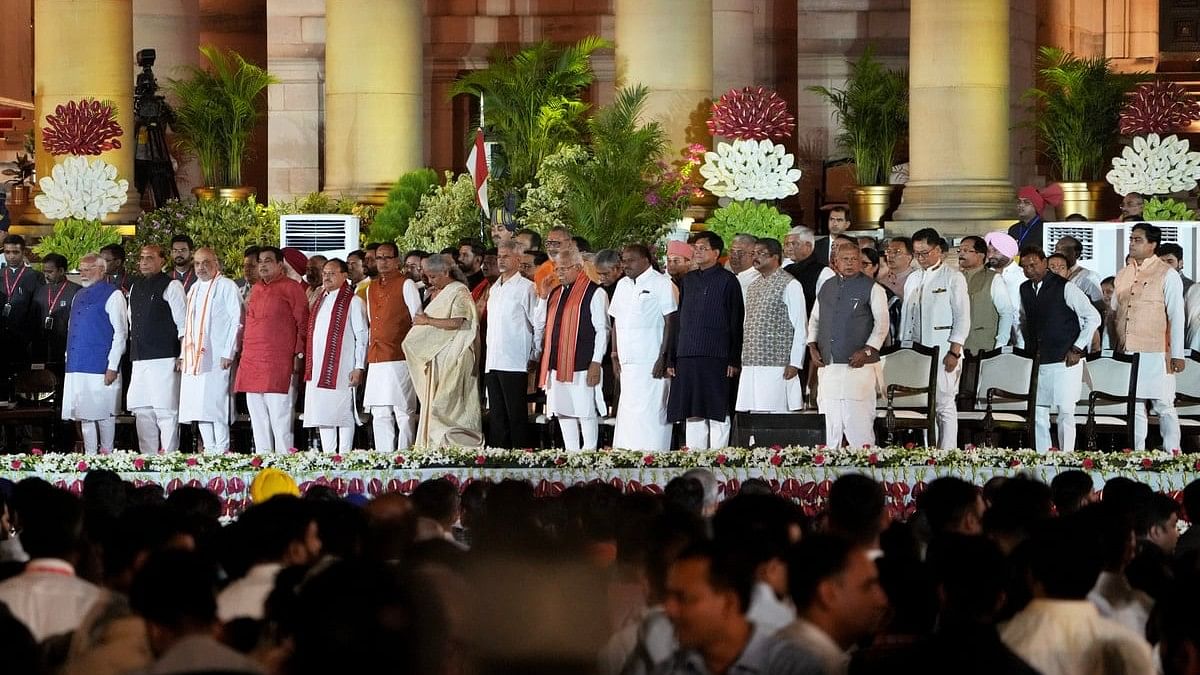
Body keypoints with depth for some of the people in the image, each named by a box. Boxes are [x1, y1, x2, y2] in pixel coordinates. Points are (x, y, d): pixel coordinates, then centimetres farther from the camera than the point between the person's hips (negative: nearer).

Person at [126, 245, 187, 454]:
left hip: (164, 359, -7)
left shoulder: (171, 286, -3)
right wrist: (134, 352, 16)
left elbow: (183, 325, -6)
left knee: (166, 411, -9)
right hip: (140, 360, 7)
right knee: (142, 411, 7)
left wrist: (182, 356, -13)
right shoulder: (136, 288, 18)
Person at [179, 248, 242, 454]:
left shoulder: (226, 286, -3)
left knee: (216, 404, -11)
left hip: (216, 357, -7)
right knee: (198, 406, 5)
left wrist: (228, 353, -14)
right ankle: (209, 451, 9)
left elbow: (236, 321, -8)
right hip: (194, 357, 7)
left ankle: (221, 451, -8)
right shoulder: (194, 289, 20)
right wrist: (184, 354, 15)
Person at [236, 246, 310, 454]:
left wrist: (299, 354, -9)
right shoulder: (257, 289, 19)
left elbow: (303, 323, -3)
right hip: (252, 362, 7)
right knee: (258, 419, 8)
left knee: (280, 418, -9)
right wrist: (244, 350, 16)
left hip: (278, 363, -7)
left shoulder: (291, 288, -1)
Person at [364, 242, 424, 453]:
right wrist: (370, 350, 16)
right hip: (376, 360, 7)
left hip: (399, 358, -7)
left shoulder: (406, 285, 0)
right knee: (380, 415, 5)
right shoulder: (371, 288, 19)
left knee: (403, 412, -6)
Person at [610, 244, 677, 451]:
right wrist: (615, 356, 14)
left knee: (650, 410, -10)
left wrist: (663, 357, -14)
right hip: (628, 362, 7)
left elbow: (670, 322, -8)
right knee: (628, 412, 4)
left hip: (651, 362, -7)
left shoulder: (661, 284, -3)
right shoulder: (623, 285, 18)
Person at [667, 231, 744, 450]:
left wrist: (734, 360, -8)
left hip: (716, 357, -5)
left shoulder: (727, 281, 1)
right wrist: (671, 358, 12)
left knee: (717, 412, -4)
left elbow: (736, 323, -2)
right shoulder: (689, 280, 16)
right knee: (692, 414, 5)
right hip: (687, 356, 5)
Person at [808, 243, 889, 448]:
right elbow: (814, 320, 23)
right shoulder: (826, 288, 16)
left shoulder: (872, 288, 0)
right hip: (827, 364, 5)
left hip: (857, 364, -5)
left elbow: (882, 322, -4)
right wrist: (812, 346, 9)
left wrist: (867, 350, -14)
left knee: (858, 418, -9)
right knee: (828, 416, 5)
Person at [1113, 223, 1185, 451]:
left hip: (1156, 355, -6)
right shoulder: (1123, 275, 14)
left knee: (1164, 406, -3)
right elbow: (1114, 311, 21)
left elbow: (1176, 317, -6)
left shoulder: (1167, 275, -3)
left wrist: (1177, 355, -11)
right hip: (1127, 353, 6)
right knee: (1134, 407, 7)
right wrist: (1116, 346, 16)